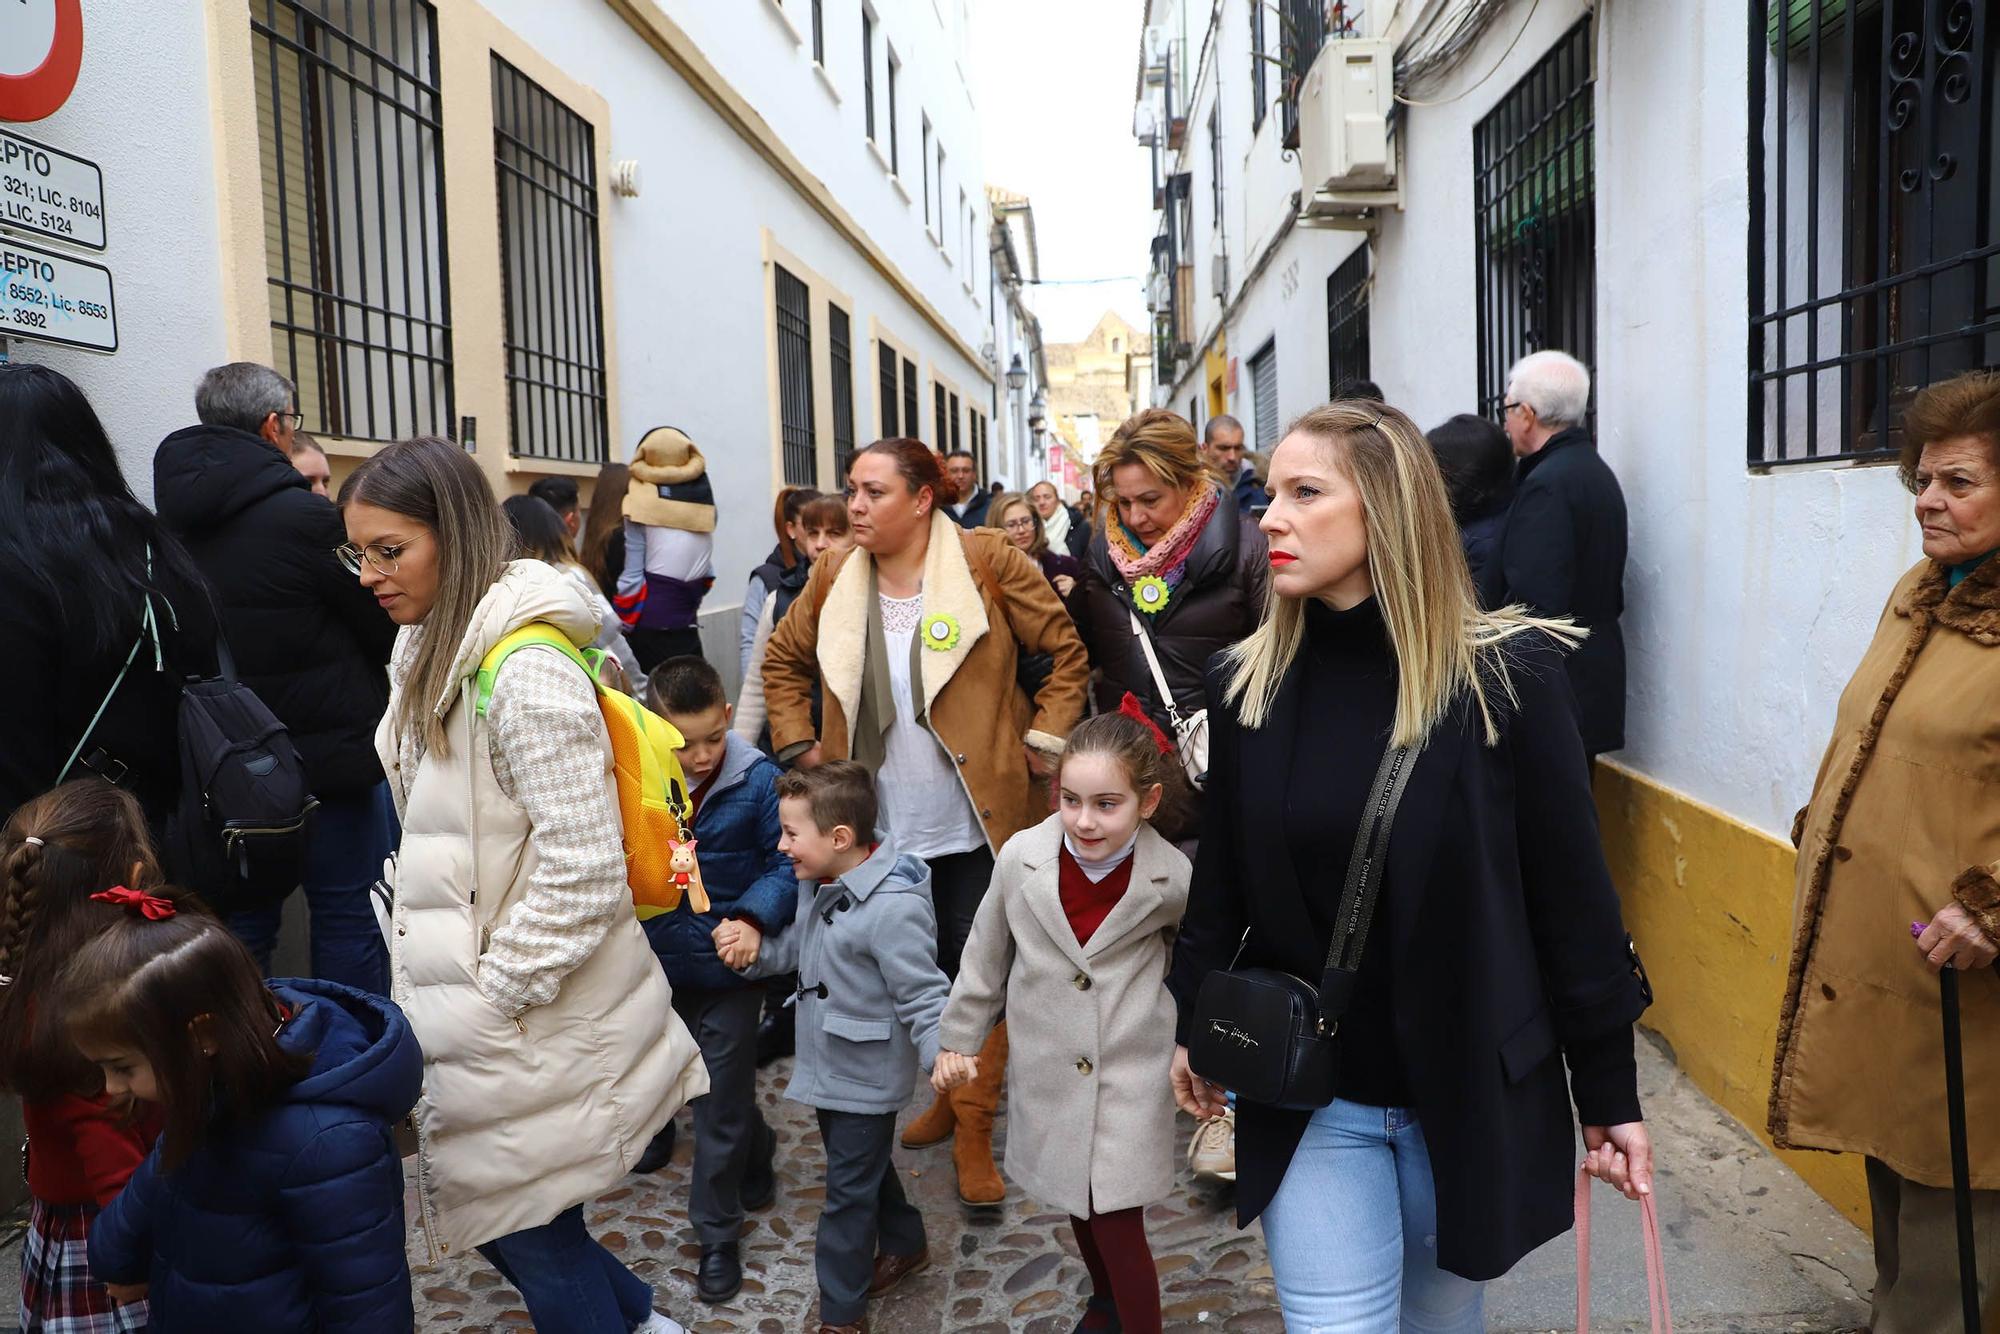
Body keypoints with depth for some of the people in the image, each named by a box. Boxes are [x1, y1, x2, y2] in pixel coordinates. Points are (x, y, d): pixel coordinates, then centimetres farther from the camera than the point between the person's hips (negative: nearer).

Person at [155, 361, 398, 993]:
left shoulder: (169, 520, 3)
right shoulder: (303, 516, -16)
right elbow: (383, 627, -7)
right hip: (331, 751, -6)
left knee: (242, 921, 14)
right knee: (347, 916, 5)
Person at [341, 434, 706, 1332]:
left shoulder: (524, 671, -22)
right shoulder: (431, 656, 8)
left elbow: (582, 872, -23)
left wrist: (490, 996, -17)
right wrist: (414, 955, 11)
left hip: (530, 1022, -9)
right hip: (463, 1009, 9)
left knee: (534, 1236, 7)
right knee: (487, 1210, 20)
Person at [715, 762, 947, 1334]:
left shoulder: (894, 907, -32)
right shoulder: (817, 882, -4)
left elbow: (922, 996, -27)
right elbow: (800, 948, 9)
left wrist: (940, 1052, -43)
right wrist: (755, 948, -9)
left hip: (866, 1076, -8)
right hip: (828, 1063, 8)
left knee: (848, 1191, 7)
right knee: (864, 1164, 27)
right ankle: (905, 1243, 51)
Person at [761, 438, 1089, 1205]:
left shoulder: (986, 564, -10)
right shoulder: (833, 579, 2)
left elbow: (1068, 653, -3)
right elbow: (783, 664, 17)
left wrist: (1041, 742, -7)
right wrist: (800, 745, 8)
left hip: (977, 822, -4)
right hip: (878, 826, 4)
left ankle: (973, 1134, 17)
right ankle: (948, 1093, 37)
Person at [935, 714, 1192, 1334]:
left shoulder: (1172, 878, -19)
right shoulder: (1021, 857, -15)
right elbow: (986, 954, 1)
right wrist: (959, 1036, 9)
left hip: (1129, 1079, -3)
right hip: (1047, 1072, 3)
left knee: (1118, 1226, -3)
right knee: (1076, 1205, 23)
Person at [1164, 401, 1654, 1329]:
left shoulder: (1505, 673, -13)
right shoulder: (1246, 684, -5)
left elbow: (1572, 891, -8)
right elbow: (1220, 878, 5)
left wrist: (1608, 1090, -4)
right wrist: (1195, 1025, 11)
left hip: (1471, 1085, -1)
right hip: (1307, 1094, 1)